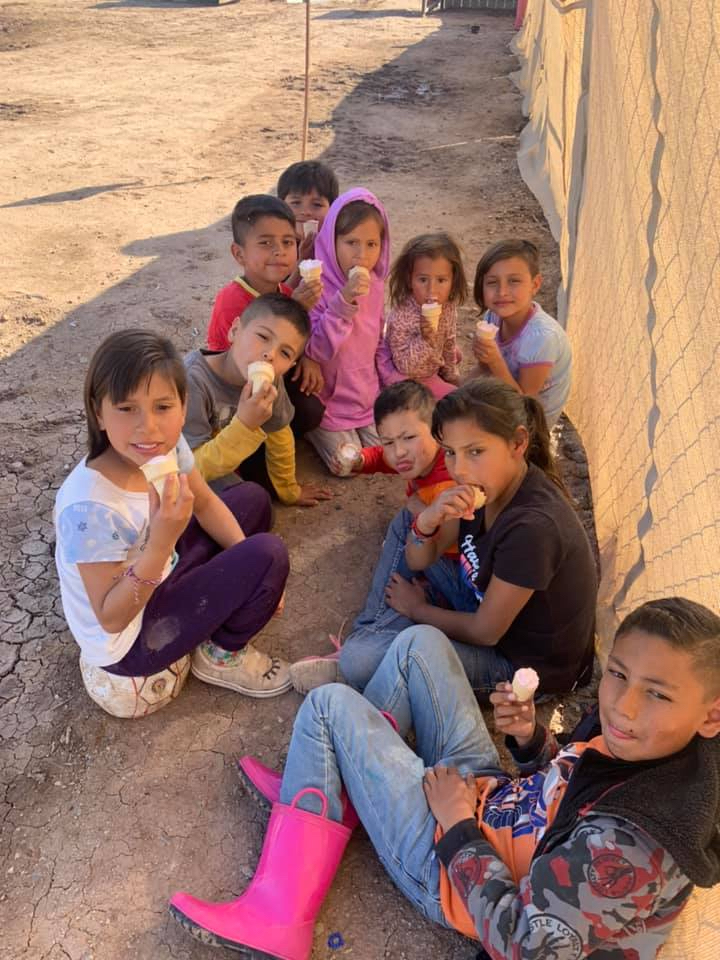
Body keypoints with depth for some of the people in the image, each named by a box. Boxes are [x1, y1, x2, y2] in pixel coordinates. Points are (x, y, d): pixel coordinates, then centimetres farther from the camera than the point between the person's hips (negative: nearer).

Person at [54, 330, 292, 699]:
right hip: (128, 641, -7)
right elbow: (111, 619, -28)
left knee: (252, 499, 11)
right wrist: (161, 544, -41)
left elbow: (206, 505, 2)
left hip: (156, 578, 7)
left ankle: (218, 605, 19)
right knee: (269, 554, -18)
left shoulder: (167, 445, -17)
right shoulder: (90, 507, -37)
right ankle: (222, 655, 7)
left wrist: (251, 575, -4)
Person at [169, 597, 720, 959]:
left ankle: (279, 913, 10)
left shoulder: (630, 847, -37)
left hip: (454, 869, -8)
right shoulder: (636, 741, -13)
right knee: (420, 642, 8)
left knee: (329, 706, -5)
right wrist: (531, 739, -12)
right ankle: (336, 793, 17)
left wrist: (459, 826, -20)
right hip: (487, 791, 8)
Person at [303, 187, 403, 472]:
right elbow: (316, 351, -27)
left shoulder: (375, 286, 1)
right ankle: (312, 431, 18)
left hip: (369, 397, 6)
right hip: (330, 401, -6)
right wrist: (344, 301, -35)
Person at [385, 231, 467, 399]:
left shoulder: (448, 307, -14)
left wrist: (452, 376, 14)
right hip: (409, 379, -7)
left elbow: (449, 343, 5)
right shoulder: (400, 317, -35)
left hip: (433, 370, 8)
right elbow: (404, 366, -31)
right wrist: (425, 339, -44)